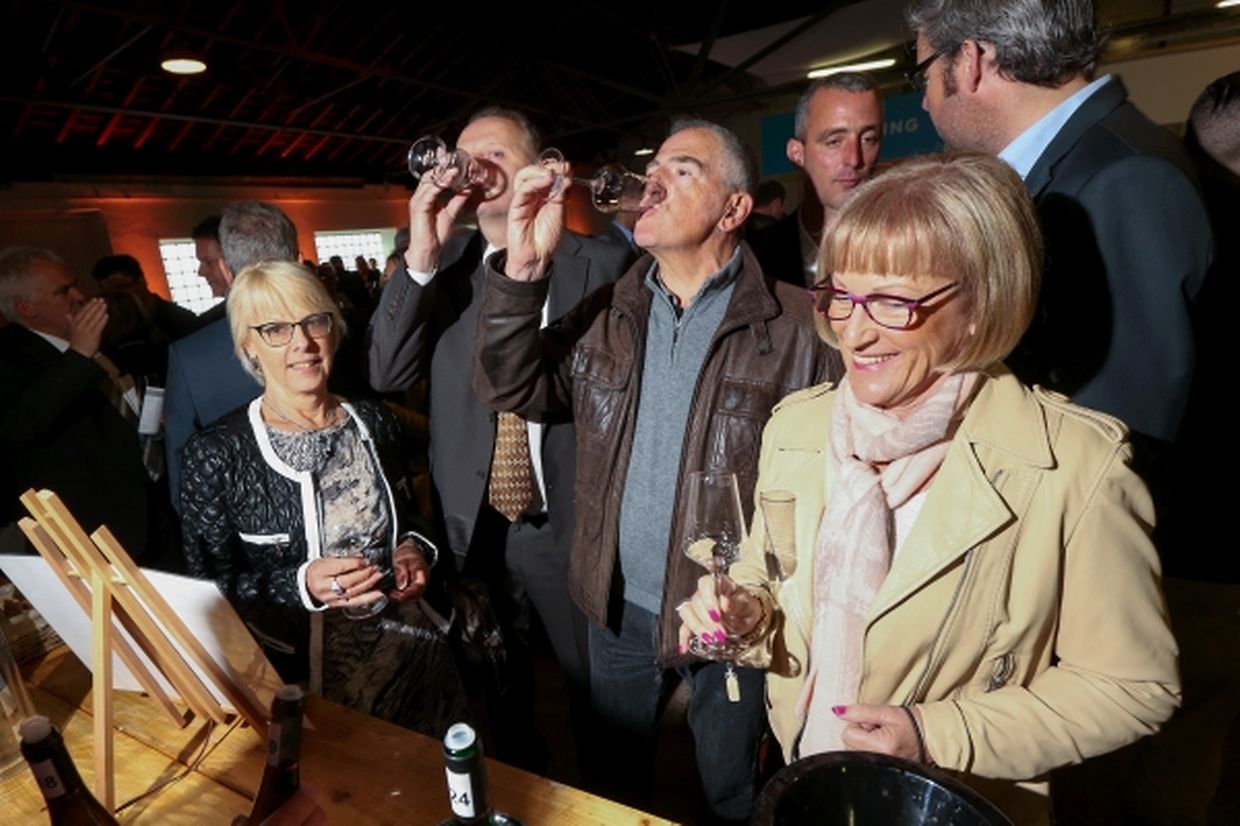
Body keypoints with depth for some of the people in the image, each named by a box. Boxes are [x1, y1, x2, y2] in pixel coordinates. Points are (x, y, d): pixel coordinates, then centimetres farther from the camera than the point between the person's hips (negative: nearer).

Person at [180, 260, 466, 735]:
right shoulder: (216, 453, -10)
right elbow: (211, 591, -7)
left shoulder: (375, 424, 0)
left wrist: (415, 550, -7)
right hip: (299, 669, -2)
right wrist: (302, 585, -22)